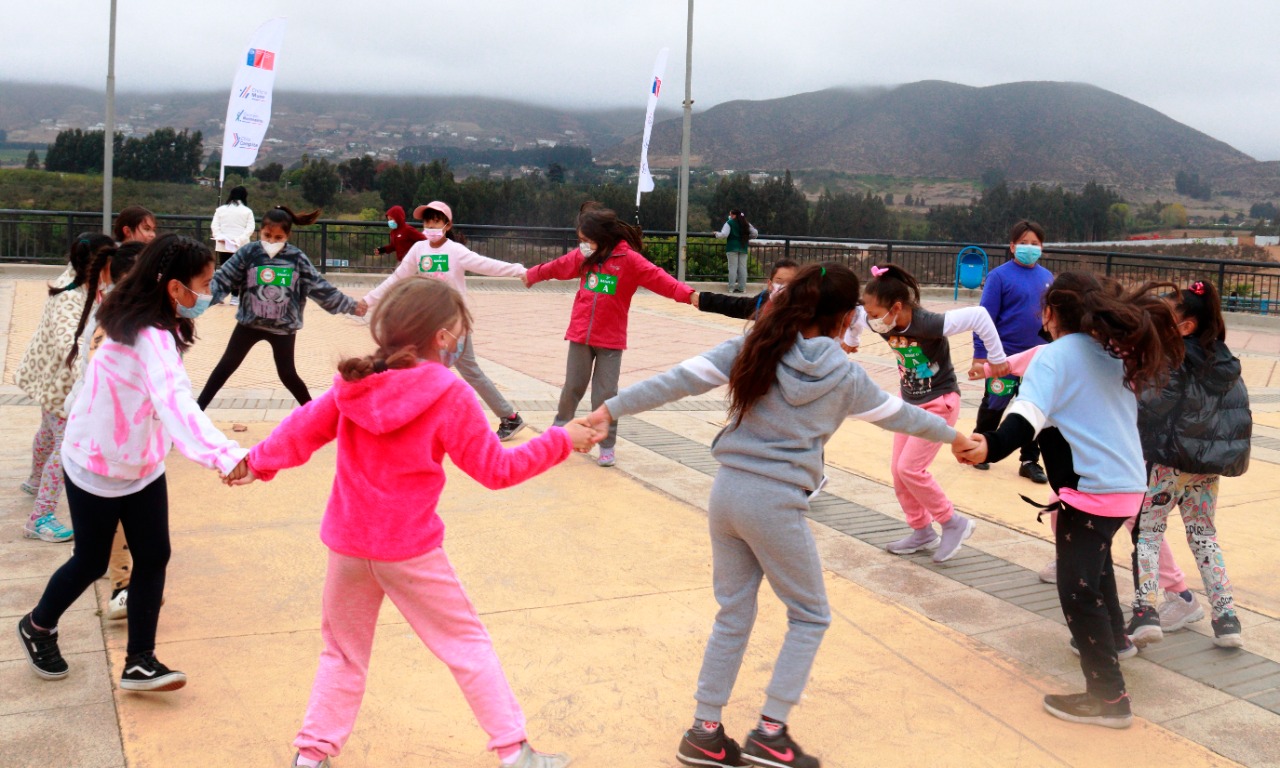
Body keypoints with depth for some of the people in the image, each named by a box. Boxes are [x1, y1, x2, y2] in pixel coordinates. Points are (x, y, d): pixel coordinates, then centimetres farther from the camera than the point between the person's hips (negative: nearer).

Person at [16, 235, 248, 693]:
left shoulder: (147, 325, -6)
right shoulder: (151, 340, -36)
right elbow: (176, 403, -54)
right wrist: (225, 456, -67)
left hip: (142, 464, 8)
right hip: (96, 467, -8)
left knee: (153, 557, 3)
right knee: (91, 562, 11)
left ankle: (140, 662, 10)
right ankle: (37, 627, 39)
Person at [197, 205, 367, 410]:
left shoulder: (297, 258, -8)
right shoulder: (248, 253, -10)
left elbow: (320, 287, -3)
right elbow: (222, 279, -12)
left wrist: (351, 305, -4)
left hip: (283, 327, -1)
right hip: (249, 323, 1)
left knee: (288, 374, 9)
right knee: (226, 366, 11)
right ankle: (198, 408, 23)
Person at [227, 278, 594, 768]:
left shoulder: (354, 383, -1)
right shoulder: (450, 397, -15)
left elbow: (304, 430, 9)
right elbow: (496, 470, -10)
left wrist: (260, 462, 26)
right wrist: (560, 441, -2)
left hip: (347, 544, 4)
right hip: (409, 550, -4)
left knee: (343, 653, 21)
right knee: (468, 645, 9)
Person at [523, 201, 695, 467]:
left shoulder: (629, 259, -11)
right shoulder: (583, 256, 4)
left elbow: (658, 278, -21)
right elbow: (557, 267, 20)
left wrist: (688, 295, -35)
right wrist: (532, 275, 36)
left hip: (610, 339, -4)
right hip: (580, 335, 4)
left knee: (605, 395, 1)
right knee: (572, 388, 13)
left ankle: (607, 445, 15)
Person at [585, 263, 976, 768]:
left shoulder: (753, 348, 3)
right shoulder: (846, 376, 0)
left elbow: (678, 380, -3)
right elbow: (899, 415, 16)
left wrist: (611, 409, 0)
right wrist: (951, 435, 34)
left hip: (727, 491, 4)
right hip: (776, 504, -4)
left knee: (733, 615, 17)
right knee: (810, 616, 15)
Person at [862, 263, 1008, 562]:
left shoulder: (928, 324, -32)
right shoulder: (884, 324, -13)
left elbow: (978, 315, -31)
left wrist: (997, 358, -23)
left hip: (939, 403, -7)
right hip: (909, 402, 7)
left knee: (910, 468, -13)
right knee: (898, 470, 7)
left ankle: (954, 523, 7)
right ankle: (922, 532, 25)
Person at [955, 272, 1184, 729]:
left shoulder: (1055, 355, -10)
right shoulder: (1114, 354, 13)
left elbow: (1029, 414, -27)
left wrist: (991, 446, -43)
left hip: (1091, 489, -9)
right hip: (1127, 485, 9)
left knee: (1078, 589, -7)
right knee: (1094, 559, 33)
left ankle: (1108, 696, -6)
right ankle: (1114, 637, 51)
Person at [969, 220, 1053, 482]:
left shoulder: (1047, 277, 4)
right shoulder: (1000, 276, -11)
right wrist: (980, 356, -15)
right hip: (1004, 357, -4)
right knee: (993, 406, 10)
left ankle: (1030, 461, 22)